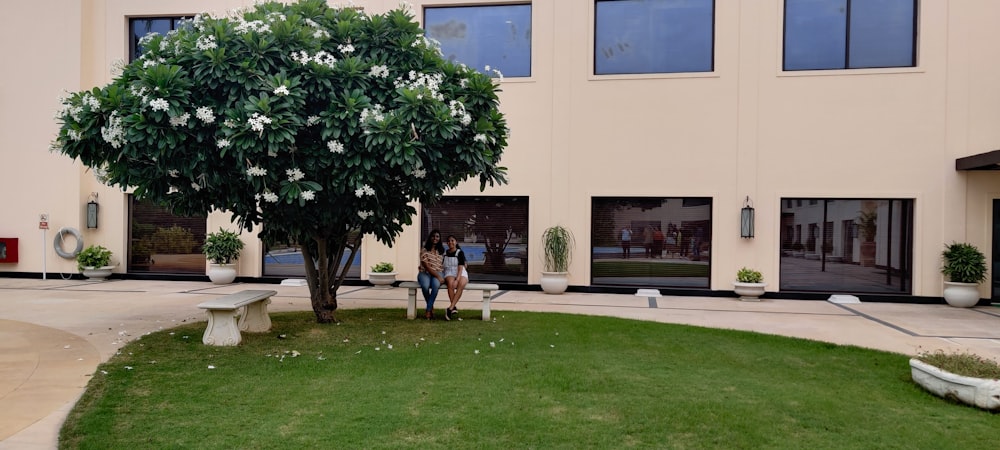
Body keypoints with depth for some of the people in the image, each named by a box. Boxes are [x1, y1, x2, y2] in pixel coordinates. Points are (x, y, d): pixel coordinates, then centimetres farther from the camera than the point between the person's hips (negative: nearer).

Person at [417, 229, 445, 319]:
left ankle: (428, 310, -25)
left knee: (436, 285, -35)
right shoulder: (424, 250, -2)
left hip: (438, 273, 2)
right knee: (425, 286, -36)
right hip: (425, 273, -2)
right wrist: (437, 276, -17)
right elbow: (426, 266, -10)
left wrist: (440, 276, -2)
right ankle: (431, 307, -10)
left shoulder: (441, 250, 13)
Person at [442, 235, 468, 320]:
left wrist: (457, 280, -24)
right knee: (450, 283, -35)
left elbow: (460, 268, -10)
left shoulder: (460, 253, -1)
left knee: (461, 284, -35)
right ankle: (454, 307, -32)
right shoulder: (444, 253, 11)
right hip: (449, 274, 2)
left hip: (461, 274, -1)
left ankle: (450, 308, -38)